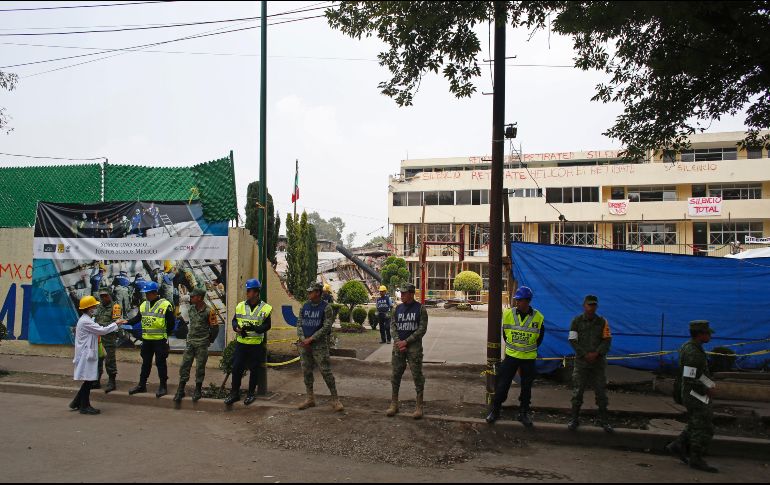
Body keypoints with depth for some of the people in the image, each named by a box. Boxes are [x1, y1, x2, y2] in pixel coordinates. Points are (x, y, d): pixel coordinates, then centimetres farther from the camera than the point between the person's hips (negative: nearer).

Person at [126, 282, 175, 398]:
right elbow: (137, 318, 14)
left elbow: (171, 322, -6)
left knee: (160, 363, 0)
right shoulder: (143, 305, 9)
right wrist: (126, 322, -1)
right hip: (146, 339, 6)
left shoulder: (165, 305, -10)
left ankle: (163, 386, 9)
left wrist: (165, 334, -6)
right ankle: (142, 385, 24)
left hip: (160, 340, -6)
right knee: (146, 362, 15)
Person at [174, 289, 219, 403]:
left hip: (202, 344, -5)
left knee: (200, 367, 3)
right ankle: (181, 390, 10)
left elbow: (215, 328, -5)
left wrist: (209, 341, 3)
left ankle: (198, 390, 14)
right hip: (190, 342, 5)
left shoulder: (209, 311, -12)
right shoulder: (191, 309, 5)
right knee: (184, 365, 3)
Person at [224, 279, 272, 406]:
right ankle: (234, 393, 15)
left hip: (256, 344, -3)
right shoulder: (240, 306, 6)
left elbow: (267, 325, -8)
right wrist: (237, 328, -9)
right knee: (236, 368, 3)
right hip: (241, 343, 3)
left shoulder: (265, 308, -5)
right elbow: (234, 320, 13)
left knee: (254, 369, 6)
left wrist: (254, 328, -22)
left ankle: (251, 393, 19)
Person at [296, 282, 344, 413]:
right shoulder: (304, 306, 8)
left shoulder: (326, 308, -7)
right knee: (306, 371, 10)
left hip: (319, 344, -5)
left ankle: (335, 400, 1)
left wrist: (311, 339, -14)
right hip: (304, 344, 5)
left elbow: (326, 327, -12)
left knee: (326, 372, -7)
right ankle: (310, 398, 22)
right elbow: (299, 324, 9)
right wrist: (302, 339, -7)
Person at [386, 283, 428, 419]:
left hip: (414, 346, -4)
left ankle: (419, 406, 7)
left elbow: (422, 329, -8)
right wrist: (398, 342, -10)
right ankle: (394, 404, 17)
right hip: (398, 345, 4)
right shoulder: (398, 309, 8)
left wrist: (406, 341, -13)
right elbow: (393, 326, 6)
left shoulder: (420, 309, -3)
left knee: (417, 375, -2)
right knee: (396, 374, 7)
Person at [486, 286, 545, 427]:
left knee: (526, 387, 12)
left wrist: (530, 348, 8)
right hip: (511, 356, 0)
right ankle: (495, 411, 15)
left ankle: (524, 413, 26)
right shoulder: (508, 314, -8)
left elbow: (540, 337, 7)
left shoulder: (538, 317, -10)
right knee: (502, 385, 2)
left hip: (529, 358, 0)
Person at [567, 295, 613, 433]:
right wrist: (585, 354, -13)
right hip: (581, 362, -1)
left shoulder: (602, 322, 4)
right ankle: (574, 419, 12)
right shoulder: (577, 321, 0)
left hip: (599, 362, 1)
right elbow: (573, 340, -4)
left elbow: (607, 341, -1)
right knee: (577, 391, 2)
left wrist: (596, 353, -15)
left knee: (601, 391, 5)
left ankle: (604, 420, 17)